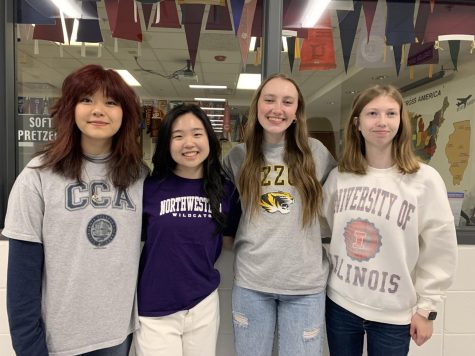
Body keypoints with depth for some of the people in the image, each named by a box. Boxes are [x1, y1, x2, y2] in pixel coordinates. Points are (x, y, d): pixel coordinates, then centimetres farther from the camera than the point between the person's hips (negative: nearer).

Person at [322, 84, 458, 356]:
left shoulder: (425, 180, -10)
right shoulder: (339, 176, -2)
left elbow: (439, 252, -6)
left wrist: (426, 308, -4)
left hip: (394, 314, -2)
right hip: (340, 304, 3)